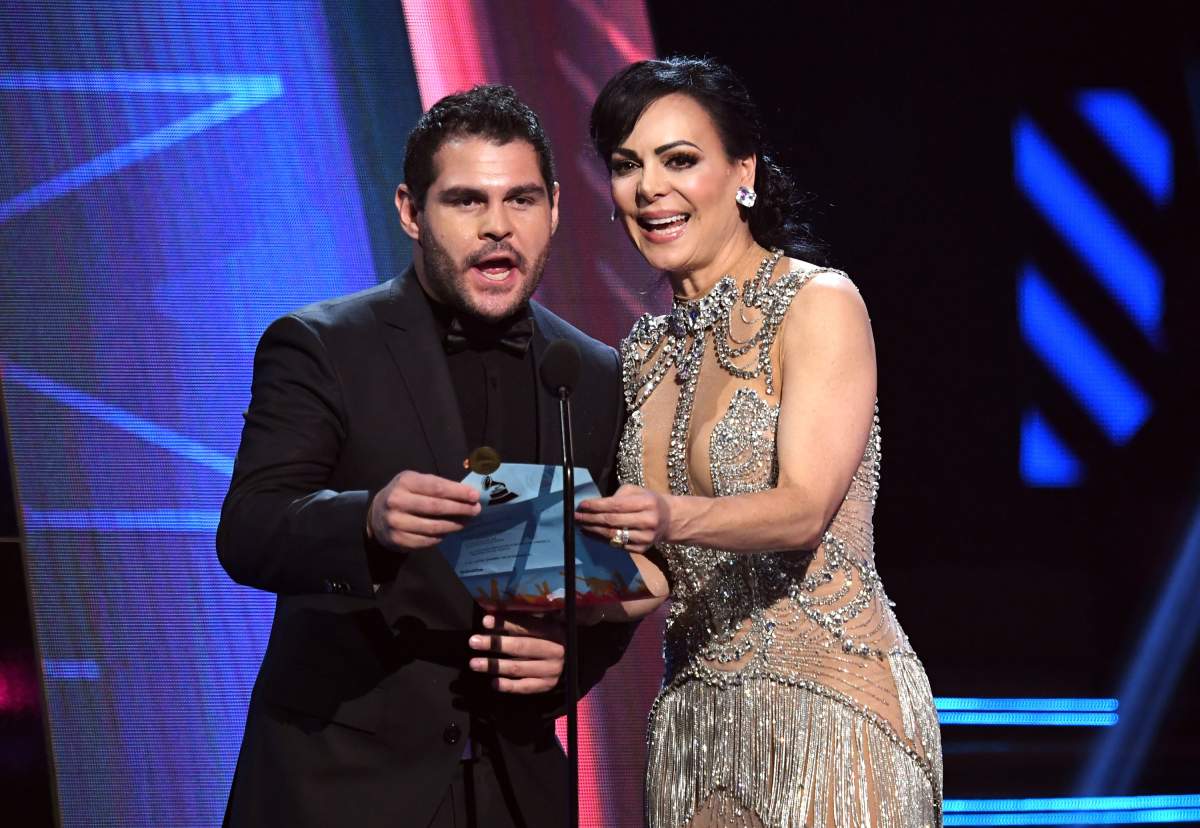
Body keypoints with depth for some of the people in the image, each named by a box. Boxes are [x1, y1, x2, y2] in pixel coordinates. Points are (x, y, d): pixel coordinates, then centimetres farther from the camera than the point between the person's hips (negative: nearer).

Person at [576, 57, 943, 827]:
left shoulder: (821, 303, -7)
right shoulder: (648, 349, 12)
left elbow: (806, 508, -19)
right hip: (694, 710, 6)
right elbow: (658, 576, 13)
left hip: (831, 706, -6)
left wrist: (672, 517, -37)